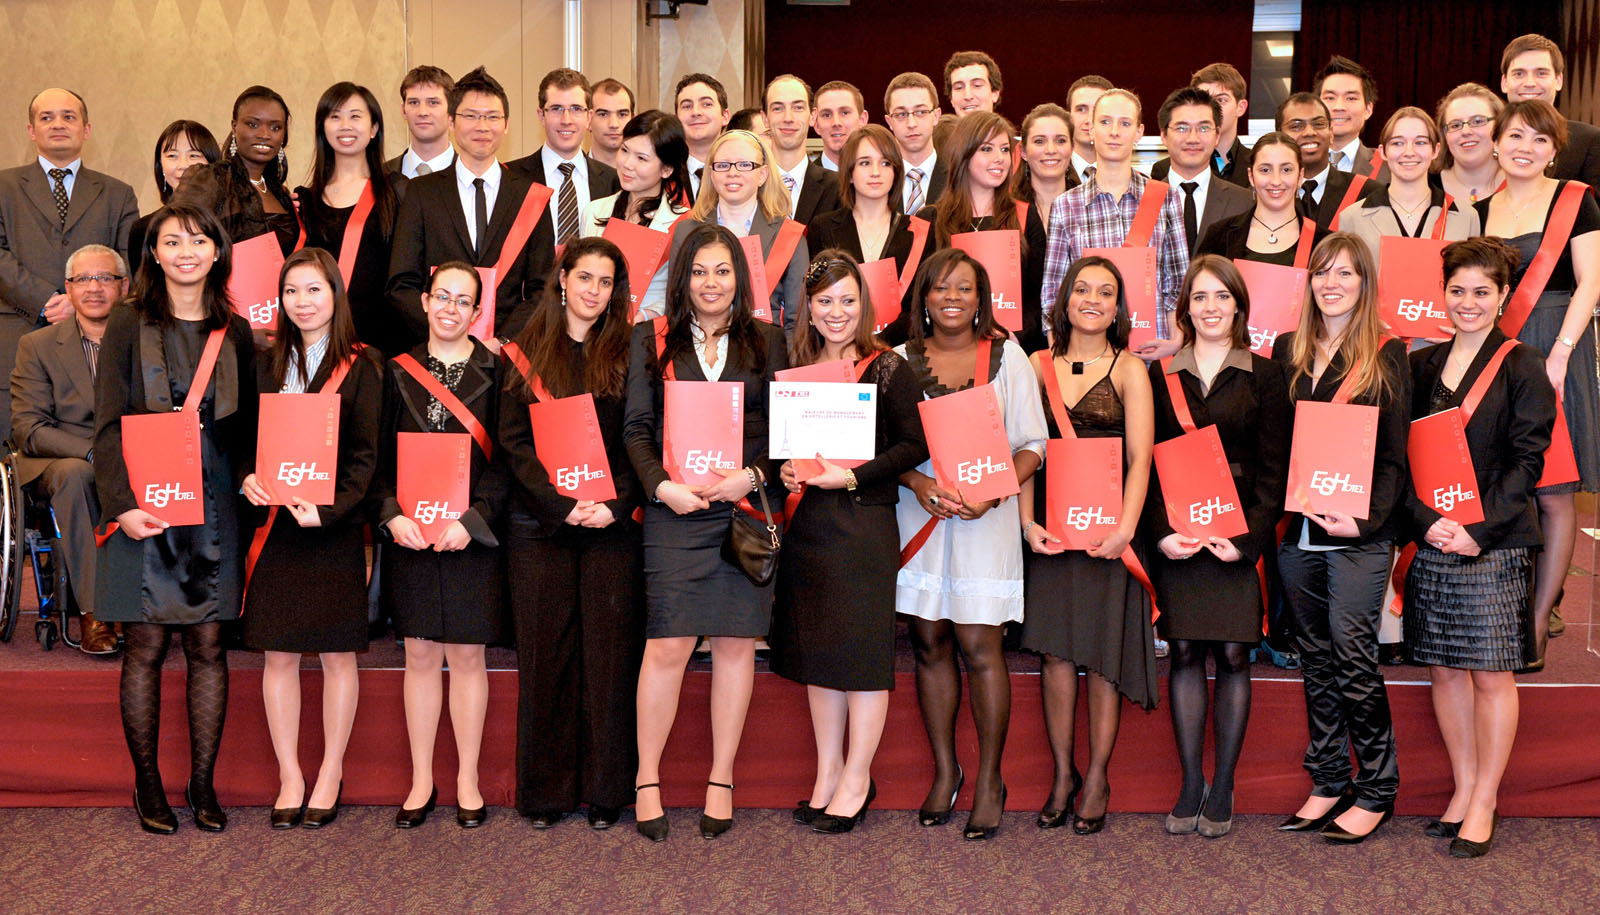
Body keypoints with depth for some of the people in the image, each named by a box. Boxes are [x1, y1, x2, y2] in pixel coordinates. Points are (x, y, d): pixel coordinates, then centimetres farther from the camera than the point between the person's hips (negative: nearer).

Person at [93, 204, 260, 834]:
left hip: (215, 505, 2)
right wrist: (122, 503, -15)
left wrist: (249, 486, -5)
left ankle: (203, 783, 14)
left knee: (208, 646, 5)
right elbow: (109, 425, -4)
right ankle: (147, 783, 14)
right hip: (147, 506, -2)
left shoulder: (235, 332, 9)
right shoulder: (129, 326, 1)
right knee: (146, 646, 2)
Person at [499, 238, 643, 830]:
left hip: (611, 522, 0)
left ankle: (605, 791, 10)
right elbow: (514, 441, 0)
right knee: (545, 652, 3)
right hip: (540, 523, 0)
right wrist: (560, 503, -12)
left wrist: (616, 503, -12)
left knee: (608, 649, 1)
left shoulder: (626, 354, 8)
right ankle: (546, 790, 13)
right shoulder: (529, 353, 7)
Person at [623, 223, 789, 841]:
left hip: (749, 506, 2)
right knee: (667, 645, -5)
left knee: (737, 642, 5)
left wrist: (755, 474, -9)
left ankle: (722, 779, 17)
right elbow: (636, 427, 4)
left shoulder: (766, 342, 11)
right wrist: (662, 485, -11)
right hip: (676, 509, -1)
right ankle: (647, 779, 11)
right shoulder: (652, 340, 9)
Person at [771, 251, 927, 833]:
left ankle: (856, 779, 11)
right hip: (806, 522, 5)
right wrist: (785, 470, -3)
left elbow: (914, 446, -8)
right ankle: (827, 773, 21)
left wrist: (852, 476, -17)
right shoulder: (796, 367, 11)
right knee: (816, 647, 10)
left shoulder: (888, 369, -4)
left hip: (864, 521, -5)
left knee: (862, 647, -1)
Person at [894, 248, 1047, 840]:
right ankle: (944, 771, 21)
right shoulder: (903, 360, 7)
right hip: (919, 513, 2)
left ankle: (989, 779, 9)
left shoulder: (1006, 356, 3)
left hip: (985, 518, -2)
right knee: (929, 642, 6)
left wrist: (993, 492, -14)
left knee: (979, 645, -5)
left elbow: (1032, 444, 1)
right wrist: (919, 483, -13)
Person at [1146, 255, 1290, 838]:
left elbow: (1274, 467, 1)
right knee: (1184, 653, 3)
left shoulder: (1264, 376, 5)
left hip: (1240, 533, -1)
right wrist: (1161, 532, -8)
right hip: (1176, 534, 1)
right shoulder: (1162, 375, 9)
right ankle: (1191, 784, 12)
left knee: (1234, 655, 1)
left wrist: (1249, 537, -11)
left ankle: (1223, 788, 11)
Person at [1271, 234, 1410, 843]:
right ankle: (1328, 784, 20)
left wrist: (1365, 517, -17)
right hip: (1296, 526, 5)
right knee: (1315, 658, 10)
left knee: (1353, 655, -5)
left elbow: (1393, 455, -5)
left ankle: (1376, 791, 8)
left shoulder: (1387, 356, -1)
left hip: (1359, 532, -5)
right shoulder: (1288, 350, 11)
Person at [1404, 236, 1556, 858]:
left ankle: (1484, 804, 10)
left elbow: (1526, 460, -7)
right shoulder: (1422, 366, 11)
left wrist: (1478, 528, -16)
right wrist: (1426, 520, -8)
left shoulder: (1522, 368, -2)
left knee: (1492, 673, 1)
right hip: (1430, 540, 4)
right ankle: (1463, 789, 22)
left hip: (1495, 544, -4)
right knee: (1445, 669, 9)